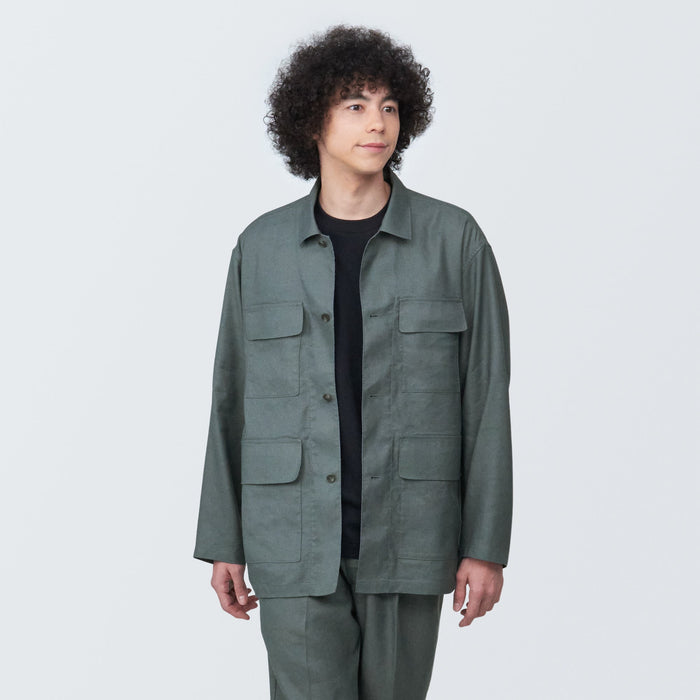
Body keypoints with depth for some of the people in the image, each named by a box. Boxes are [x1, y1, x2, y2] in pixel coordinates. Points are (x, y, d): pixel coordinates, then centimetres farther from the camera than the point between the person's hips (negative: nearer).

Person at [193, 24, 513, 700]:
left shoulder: (454, 239, -3)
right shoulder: (262, 246, 2)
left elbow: (485, 397, -2)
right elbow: (232, 399, 7)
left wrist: (487, 547, -5)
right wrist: (222, 543, 6)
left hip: (407, 536, 0)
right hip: (294, 540, 0)